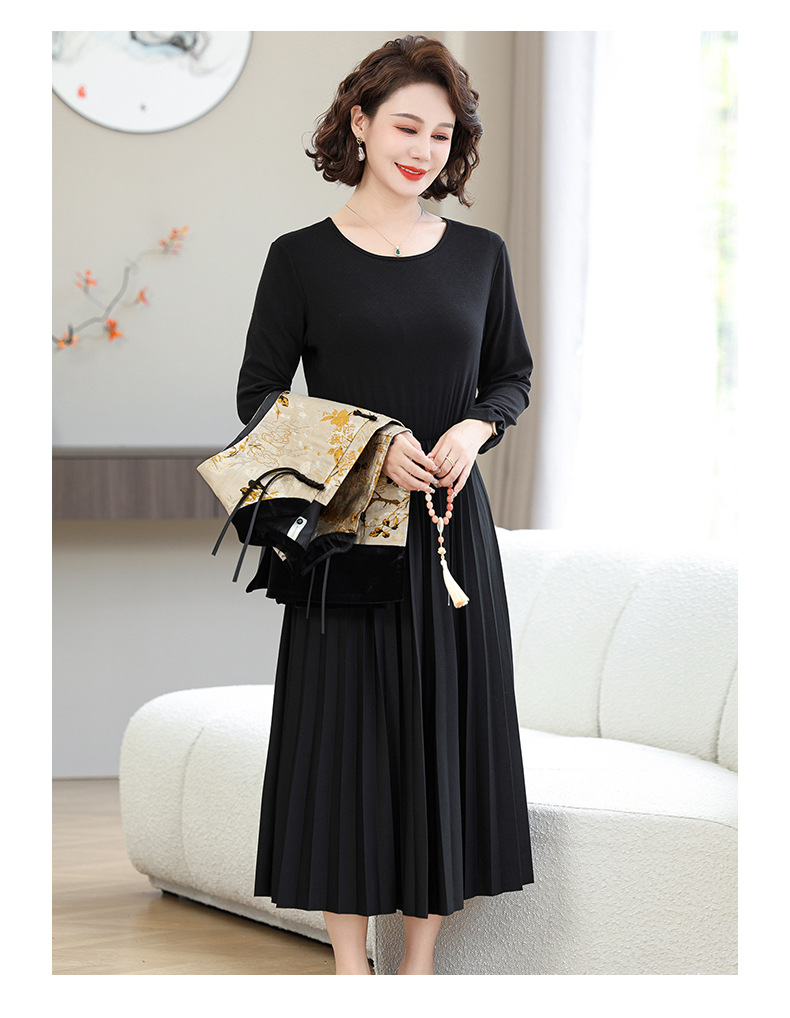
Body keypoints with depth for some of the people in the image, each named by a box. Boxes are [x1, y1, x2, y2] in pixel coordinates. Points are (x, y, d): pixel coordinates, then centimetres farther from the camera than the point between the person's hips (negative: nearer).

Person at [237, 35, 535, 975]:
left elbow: (512, 377, 14)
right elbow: (257, 395, -1)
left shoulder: (479, 255, 6)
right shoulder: (302, 257, -2)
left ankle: (421, 962, 15)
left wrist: (475, 428, -8)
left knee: (444, 726, 5)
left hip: (452, 525, 3)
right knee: (346, 728, 0)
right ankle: (350, 966, 11)